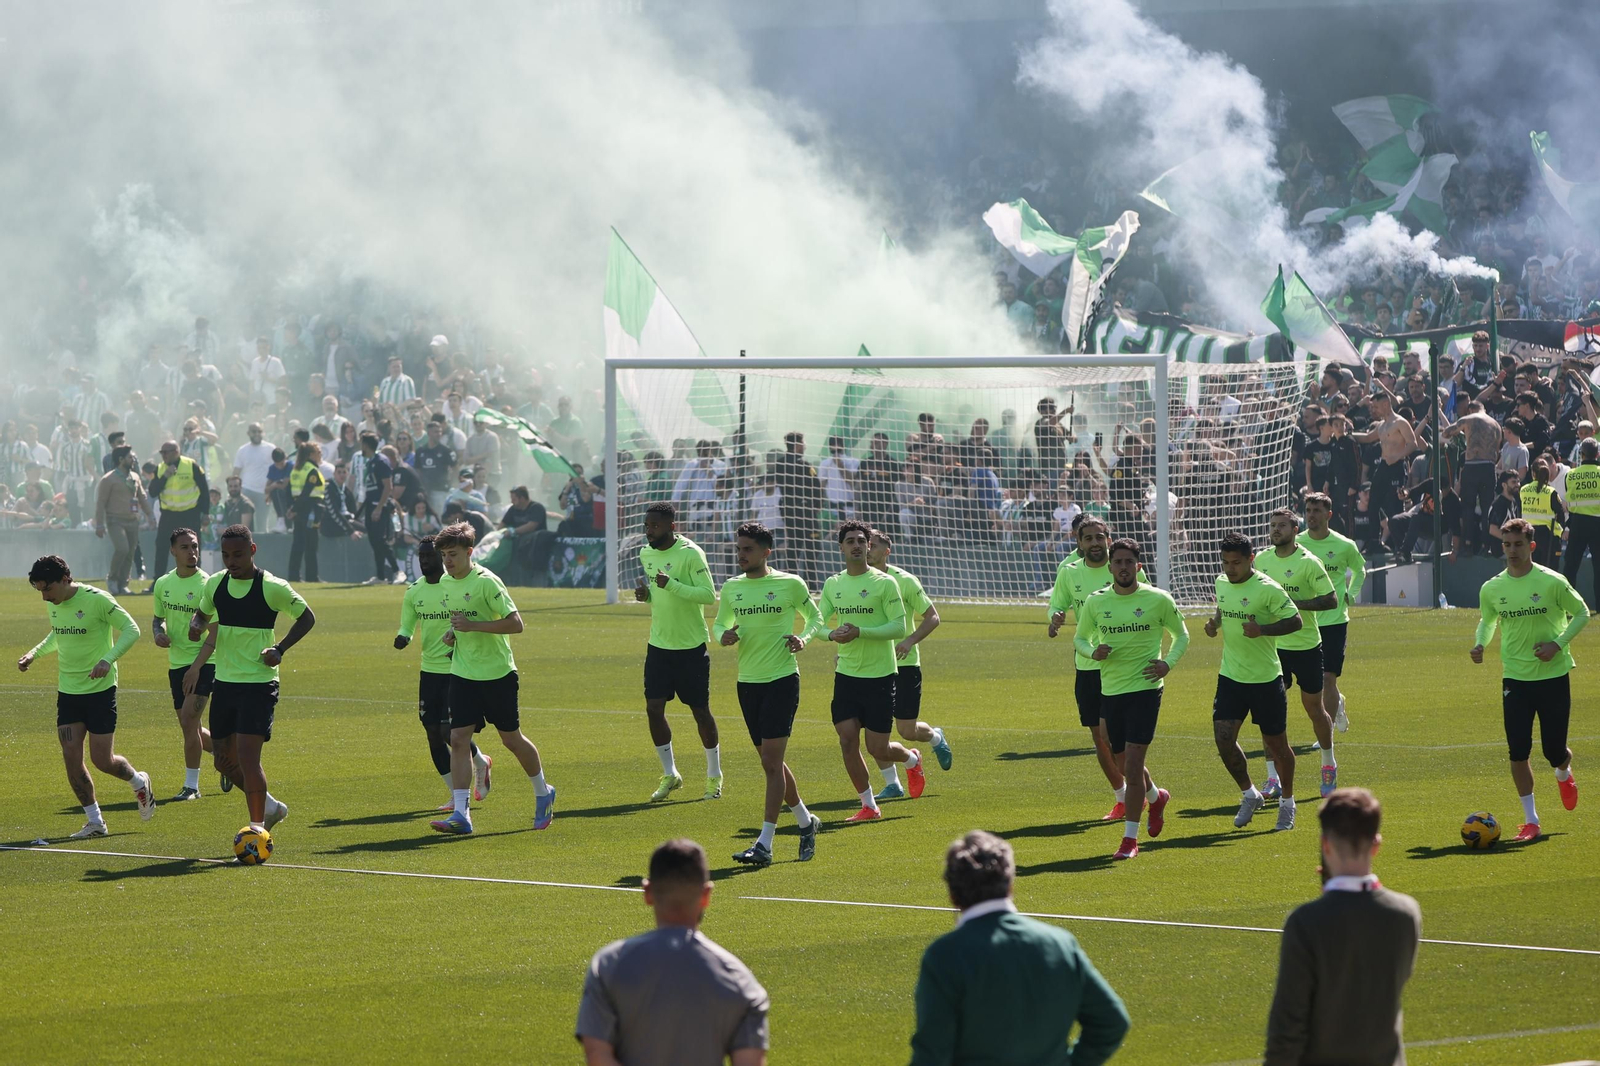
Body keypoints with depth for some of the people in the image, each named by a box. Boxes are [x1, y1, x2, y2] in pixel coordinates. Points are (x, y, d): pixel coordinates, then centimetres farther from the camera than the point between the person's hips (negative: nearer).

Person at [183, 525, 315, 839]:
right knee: (224, 759, 9)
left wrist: (280, 649, -11)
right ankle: (268, 805, 30)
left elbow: (306, 617, 1)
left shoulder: (273, 588, -11)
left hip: (259, 683, -6)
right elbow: (203, 614, 22)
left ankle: (258, 826, -8)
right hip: (224, 682, 6)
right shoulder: (215, 584, 4)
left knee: (247, 755, -16)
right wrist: (196, 624, -3)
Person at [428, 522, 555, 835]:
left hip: (498, 674, -6)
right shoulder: (446, 582, 6)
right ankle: (461, 815, -11)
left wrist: (472, 625, -25)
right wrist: (454, 632, 4)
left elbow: (515, 623, -20)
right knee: (459, 739, -8)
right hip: (463, 675, 6)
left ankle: (543, 794, 32)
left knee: (511, 738, 7)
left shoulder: (486, 582, -16)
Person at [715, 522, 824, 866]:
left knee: (771, 761, -12)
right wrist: (723, 636, -5)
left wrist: (803, 638, -11)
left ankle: (765, 844, -13)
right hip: (748, 681, 5)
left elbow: (814, 617, 10)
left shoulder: (790, 585, -4)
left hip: (782, 679, -5)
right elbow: (719, 625, 18)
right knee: (771, 761, 12)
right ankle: (805, 822, 33)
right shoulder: (731, 588, 6)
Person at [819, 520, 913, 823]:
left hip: (879, 675, -4)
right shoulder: (832, 585, 6)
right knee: (847, 740, -5)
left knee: (878, 749, -1)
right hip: (846, 674, 4)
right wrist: (832, 634, -17)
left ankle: (912, 758, 34)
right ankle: (869, 805, 8)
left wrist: (859, 632, -24)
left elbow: (899, 628, -12)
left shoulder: (884, 583, -8)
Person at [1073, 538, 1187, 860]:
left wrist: (1168, 663, -6)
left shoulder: (1158, 600, -4)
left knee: (1133, 763, -13)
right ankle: (1156, 797, 48)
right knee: (1124, 761, 15)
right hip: (1110, 689, 4)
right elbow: (1080, 638, 15)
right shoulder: (1095, 602, 2)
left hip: (1145, 688, -4)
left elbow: (1181, 634, 11)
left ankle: (1130, 838, -8)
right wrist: (1093, 651, -8)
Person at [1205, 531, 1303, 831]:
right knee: (1223, 738, -7)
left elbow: (1295, 621, -13)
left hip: (1265, 679, -5)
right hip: (1230, 676, 5)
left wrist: (1262, 629, -27)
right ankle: (1249, 795, 14)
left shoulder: (1267, 589, -15)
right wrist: (1214, 622, 3)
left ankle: (1287, 803, 25)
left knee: (1276, 744, 5)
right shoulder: (1222, 582, 5)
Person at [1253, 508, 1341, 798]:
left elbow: (1331, 600, -14)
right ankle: (1273, 779, -1)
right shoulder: (1261, 561, 5)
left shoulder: (1309, 562, -11)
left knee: (1314, 707, 8)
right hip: (1272, 645, 4)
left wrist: (1294, 603, -22)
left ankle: (1329, 765, 31)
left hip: (1306, 646, -4)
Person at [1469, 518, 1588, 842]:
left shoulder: (1551, 582, -10)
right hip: (1515, 678, 2)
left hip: (1553, 674, -2)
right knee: (1518, 752, -5)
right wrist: (1481, 644, -5)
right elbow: (1488, 621, 17)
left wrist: (1558, 644, -13)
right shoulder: (1491, 589, 0)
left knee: (1554, 751, 1)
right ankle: (1530, 820, 6)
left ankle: (1564, 774, 40)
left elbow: (1582, 613, 0)